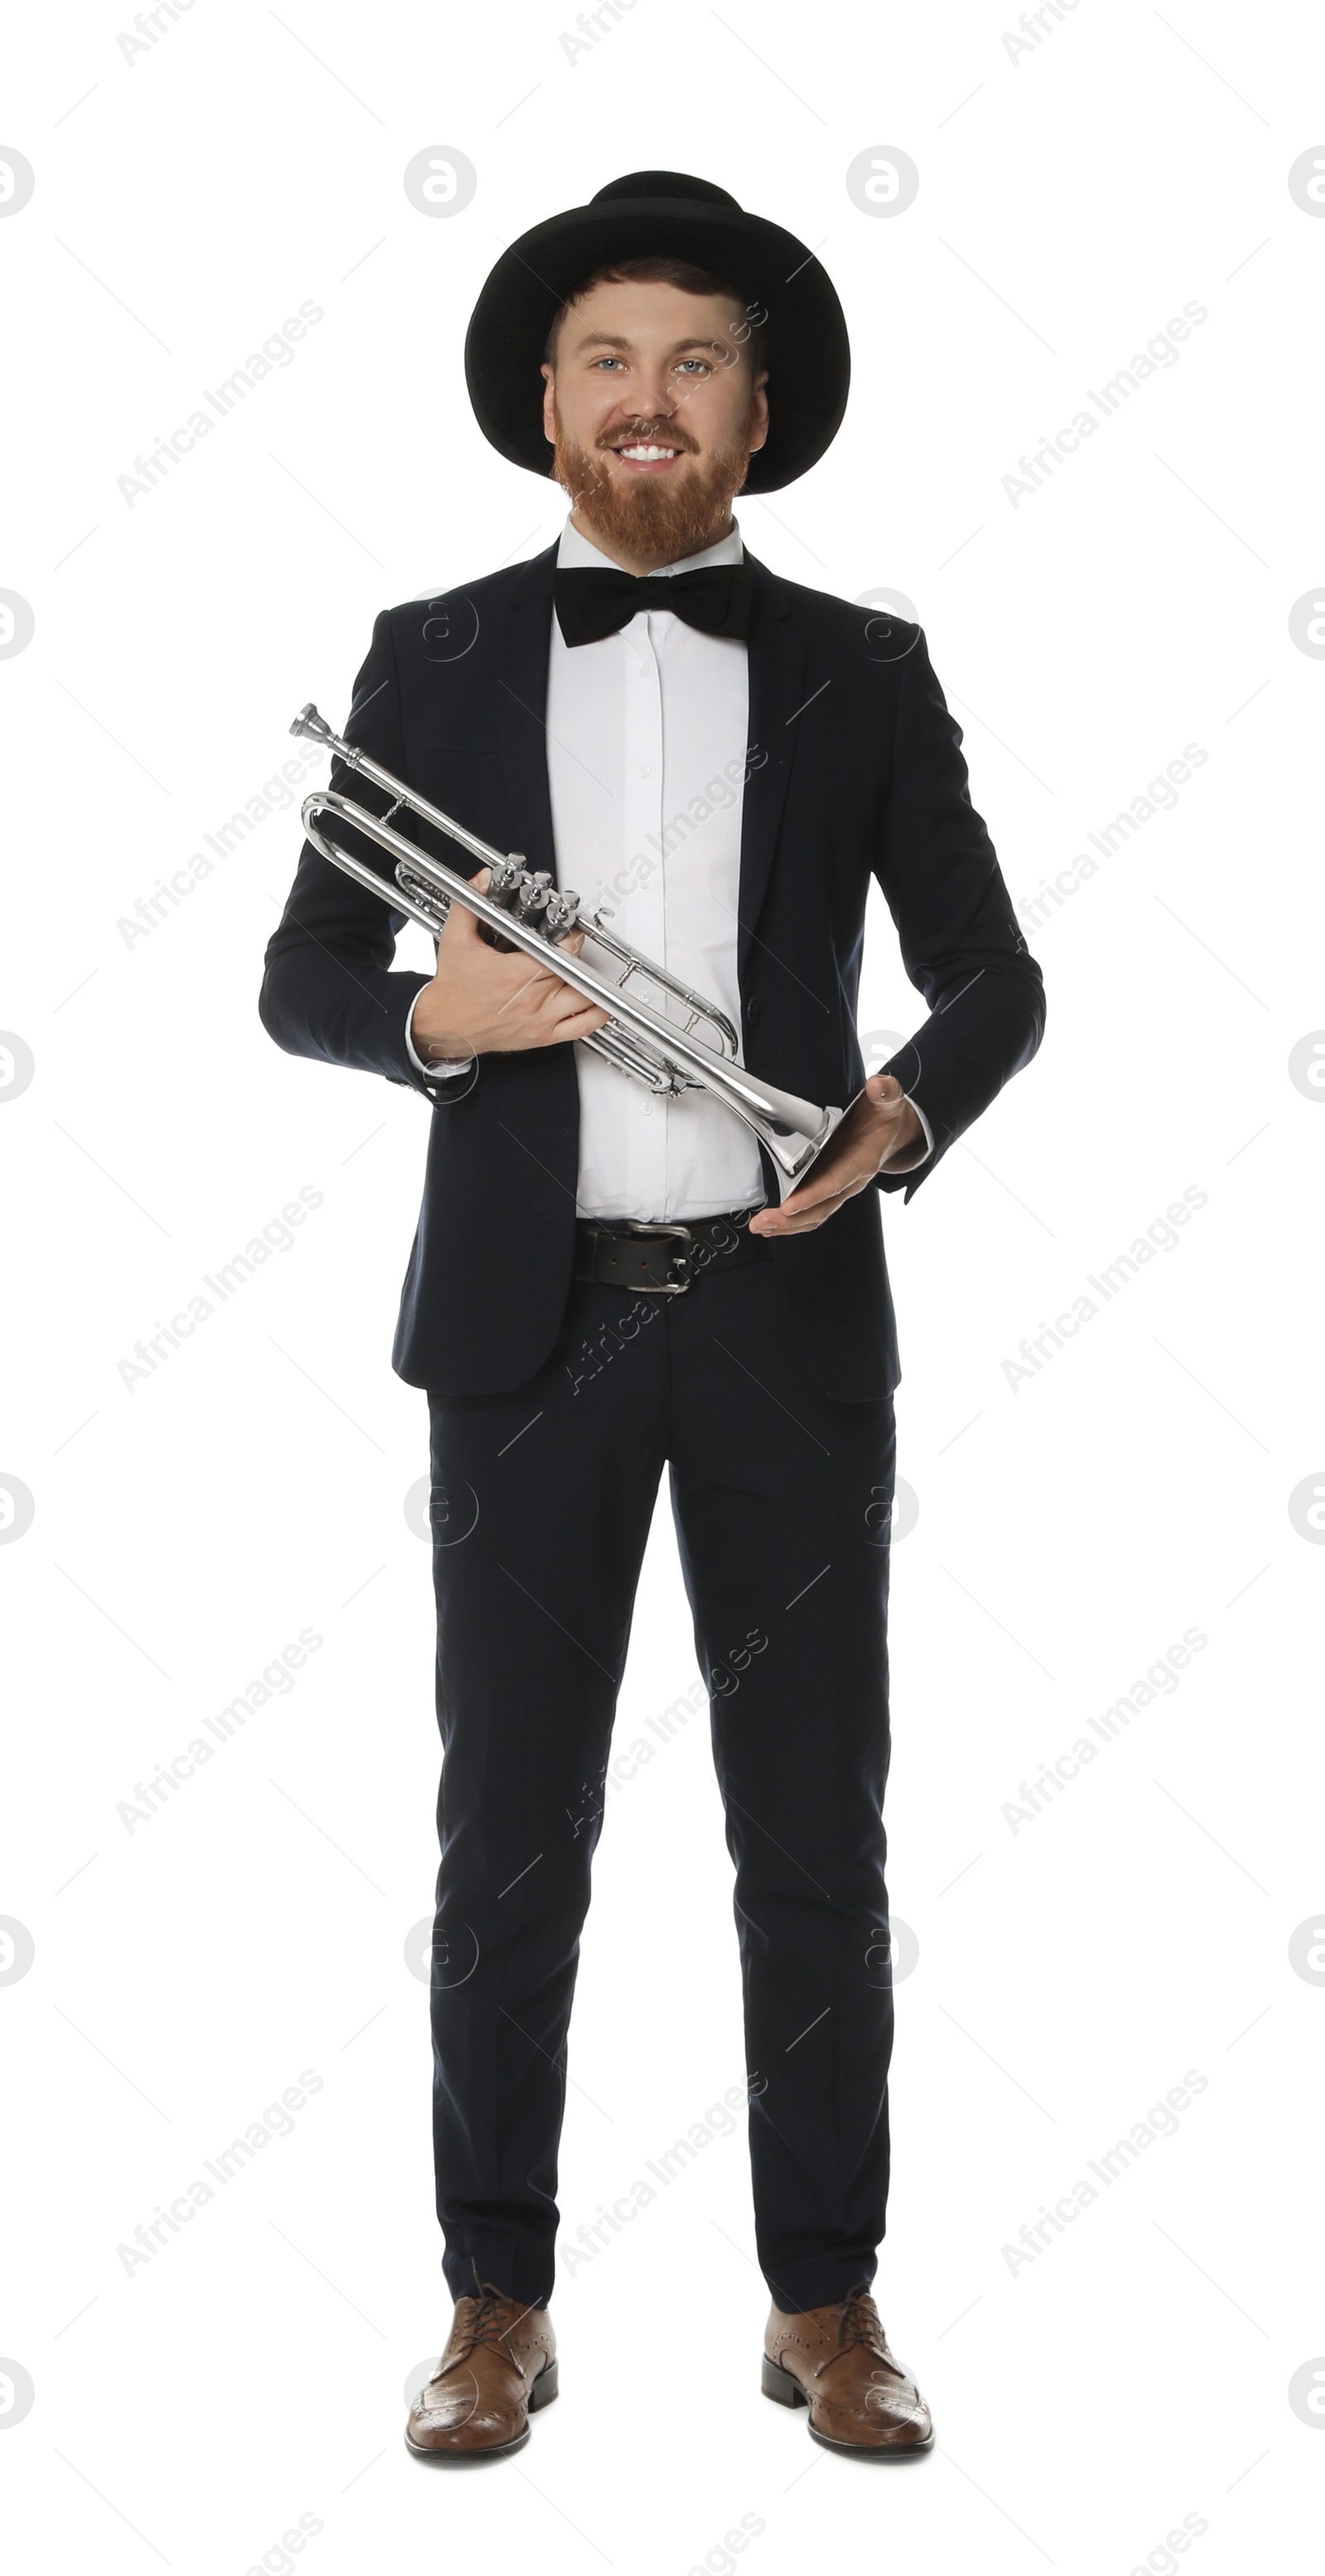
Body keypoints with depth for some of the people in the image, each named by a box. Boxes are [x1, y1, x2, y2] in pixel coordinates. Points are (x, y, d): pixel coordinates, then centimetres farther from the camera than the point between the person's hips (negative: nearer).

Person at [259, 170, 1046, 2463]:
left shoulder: (864, 675, 6)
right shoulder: (430, 662, 5)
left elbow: (991, 974, 4)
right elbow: (300, 981, 5)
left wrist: (909, 1110, -17)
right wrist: (437, 1017, -16)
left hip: (791, 1321, 1)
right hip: (528, 1318, 0)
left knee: (816, 1833, 7)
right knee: (510, 1837, 5)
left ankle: (825, 2303, 20)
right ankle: (498, 2302, 19)